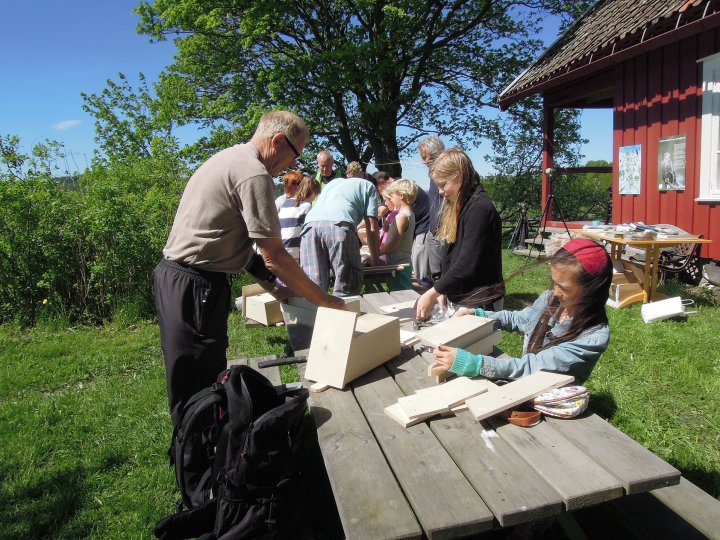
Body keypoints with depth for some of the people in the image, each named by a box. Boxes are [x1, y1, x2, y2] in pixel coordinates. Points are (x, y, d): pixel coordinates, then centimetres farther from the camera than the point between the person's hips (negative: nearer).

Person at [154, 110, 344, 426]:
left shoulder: (228, 158, 15)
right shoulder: (254, 174, -17)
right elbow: (275, 257, -19)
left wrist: (266, 279, 11)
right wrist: (325, 300, -10)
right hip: (196, 286, -10)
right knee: (201, 391, -2)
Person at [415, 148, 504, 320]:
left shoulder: (479, 208, -17)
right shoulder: (457, 207, 12)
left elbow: (467, 264, -22)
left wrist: (433, 292, -16)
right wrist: (442, 291, 5)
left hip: (479, 302, -8)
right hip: (459, 298, 8)